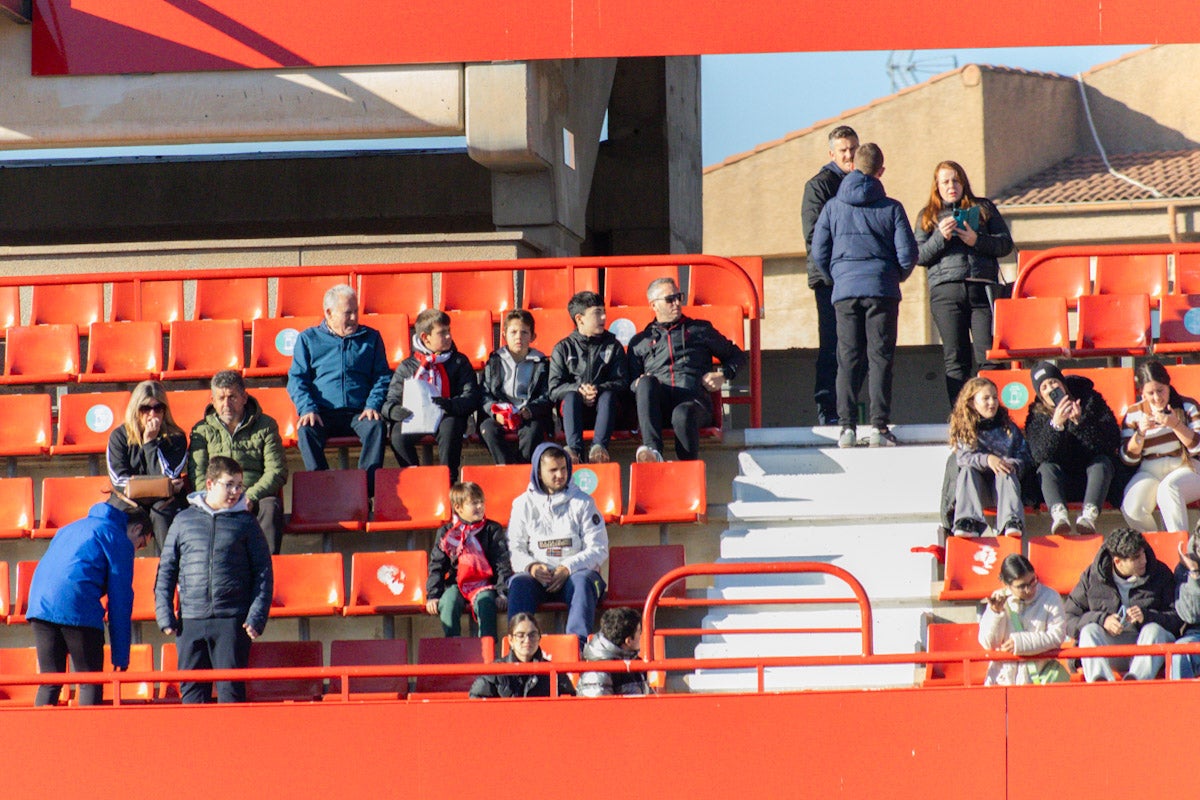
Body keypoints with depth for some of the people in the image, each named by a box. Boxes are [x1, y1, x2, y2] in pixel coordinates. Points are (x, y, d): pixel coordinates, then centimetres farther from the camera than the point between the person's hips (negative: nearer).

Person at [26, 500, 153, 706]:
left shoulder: (72, 527, 30)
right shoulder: (119, 540, 8)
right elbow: (120, 601, 3)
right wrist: (121, 657, 4)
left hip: (39, 604, 6)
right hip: (78, 611, -6)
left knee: (48, 684, 10)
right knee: (91, 686, 1)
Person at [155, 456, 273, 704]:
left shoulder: (245, 522, 6)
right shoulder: (184, 521, 10)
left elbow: (263, 571, 5)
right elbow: (166, 570, 13)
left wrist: (256, 617, -5)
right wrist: (165, 615, 3)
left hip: (232, 620, -2)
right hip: (190, 620, 2)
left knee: (230, 688, -3)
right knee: (191, 688, 3)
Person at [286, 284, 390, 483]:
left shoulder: (371, 338, 18)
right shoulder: (308, 339, 14)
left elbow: (382, 377, 14)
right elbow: (297, 379, 8)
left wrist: (373, 406, -5)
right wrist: (307, 409, -11)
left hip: (359, 413, 1)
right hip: (323, 412, -1)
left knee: (376, 426, -32)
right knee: (306, 430, -33)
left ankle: (367, 486, -35)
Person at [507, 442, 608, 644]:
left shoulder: (583, 502, 9)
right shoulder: (523, 504, 13)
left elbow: (599, 549, 2)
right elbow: (514, 549, 7)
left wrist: (568, 569, -14)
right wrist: (530, 566, -15)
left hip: (574, 573, -1)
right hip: (537, 576, 1)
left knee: (582, 581, -35)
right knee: (519, 582, -31)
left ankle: (579, 643, -50)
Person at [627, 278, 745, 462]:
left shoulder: (701, 329, 27)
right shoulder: (640, 341, 28)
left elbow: (736, 355, 30)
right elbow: (630, 381, 22)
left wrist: (723, 375, 10)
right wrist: (638, 384, -2)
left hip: (694, 399, -1)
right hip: (658, 402, 1)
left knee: (683, 414, -40)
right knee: (646, 383, -36)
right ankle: (652, 450, -52)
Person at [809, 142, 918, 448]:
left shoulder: (833, 207, 5)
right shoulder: (891, 208, 1)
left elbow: (818, 254, 4)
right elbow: (908, 254, -1)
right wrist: (896, 277, 18)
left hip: (845, 292, 1)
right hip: (882, 291, -1)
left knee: (847, 359, 4)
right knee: (880, 358, 0)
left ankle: (847, 424, -3)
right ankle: (879, 426, -6)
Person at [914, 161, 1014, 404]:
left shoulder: (983, 208, 16)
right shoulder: (928, 216, 18)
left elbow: (1006, 244, 9)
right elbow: (918, 256, 8)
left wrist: (977, 240, -7)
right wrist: (940, 237, -8)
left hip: (982, 288, -1)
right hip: (945, 290, 1)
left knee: (988, 357, -10)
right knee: (955, 359, -2)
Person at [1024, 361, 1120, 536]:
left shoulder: (1091, 400, -3)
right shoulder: (1037, 415, -1)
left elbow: (1113, 441, -15)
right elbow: (1040, 456, -18)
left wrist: (1080, 422, -26)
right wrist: (1056, 425, -31)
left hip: (1092, 476, 0)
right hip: (1062, 481, 0)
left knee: (1102, 461, -30)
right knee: (1047, 467, -28)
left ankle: (1089, 514, -54)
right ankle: (1059, 514, -55)